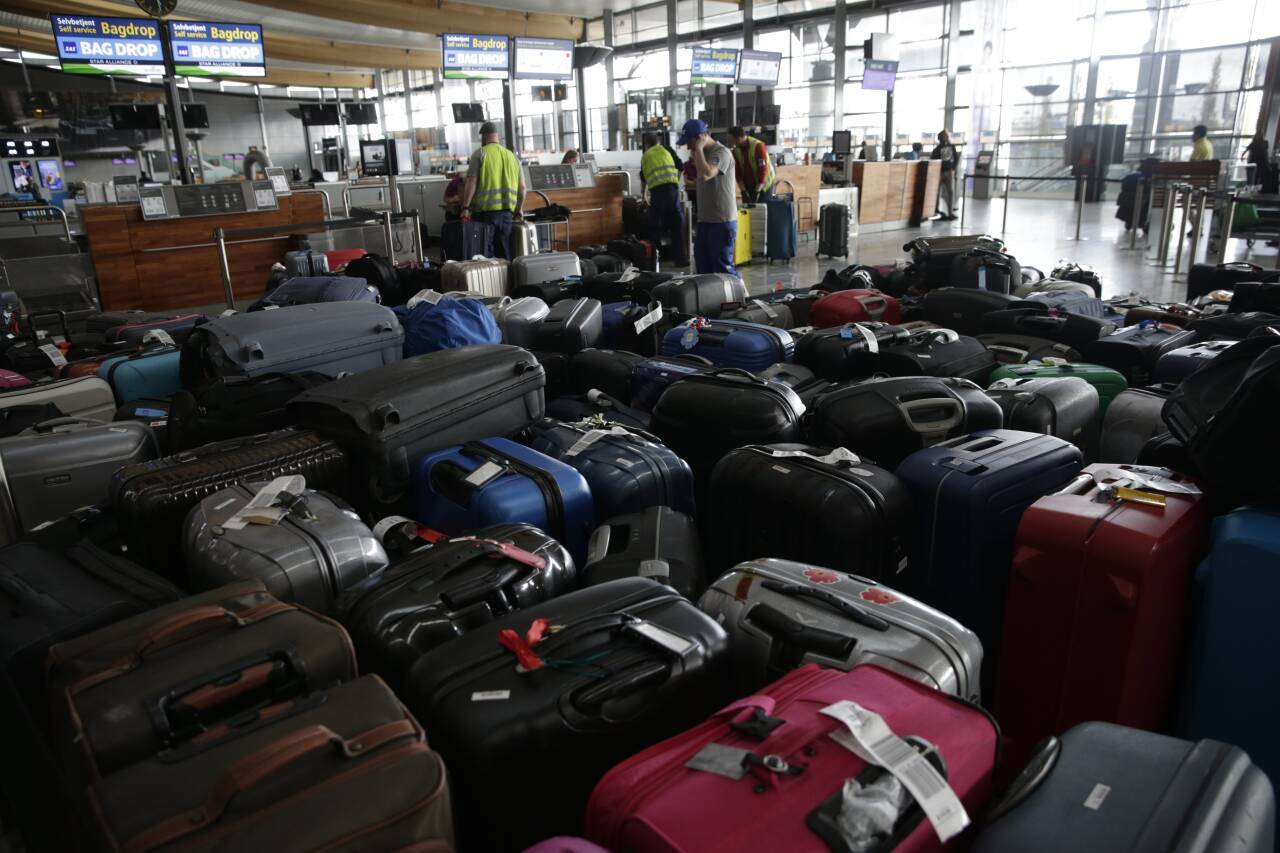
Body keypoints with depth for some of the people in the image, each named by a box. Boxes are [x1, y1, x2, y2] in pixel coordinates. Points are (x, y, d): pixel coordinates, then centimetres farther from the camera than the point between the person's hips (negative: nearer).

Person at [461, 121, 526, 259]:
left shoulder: (480, 153, -1)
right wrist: (519, 209, 24)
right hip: (507, 212, 4)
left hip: (485, 211, -4)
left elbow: (471, 182, -10)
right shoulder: (511, 156, 12)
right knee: (504, 252, 10)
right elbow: (522, 187, 12)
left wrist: (465, 208, -10)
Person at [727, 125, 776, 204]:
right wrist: (743, 191, -11)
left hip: (763, 185, -5)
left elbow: (763, 170, -22)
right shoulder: (736, 150, -2)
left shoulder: (758, 146, -20)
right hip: (747, 186, 5)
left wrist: (757, 192, -25)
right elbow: (737, 172, -1)